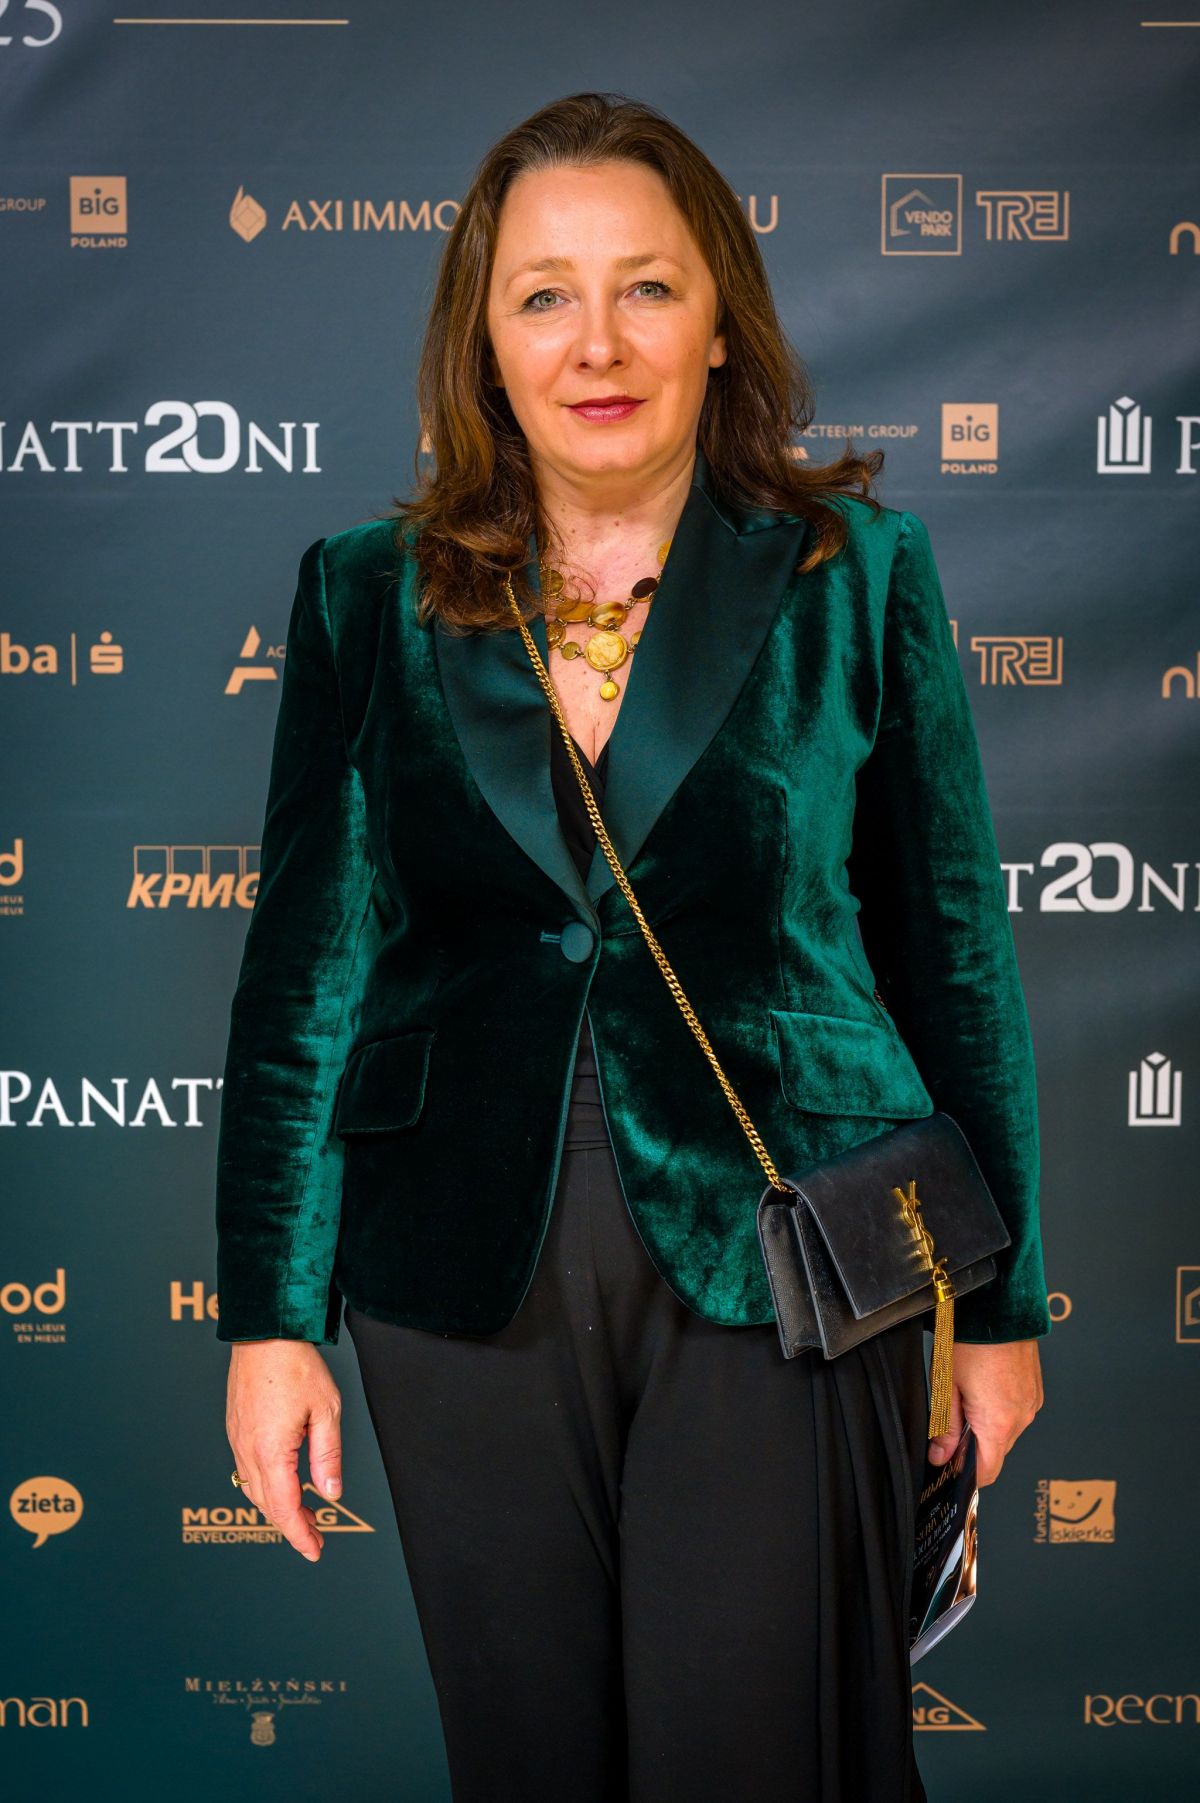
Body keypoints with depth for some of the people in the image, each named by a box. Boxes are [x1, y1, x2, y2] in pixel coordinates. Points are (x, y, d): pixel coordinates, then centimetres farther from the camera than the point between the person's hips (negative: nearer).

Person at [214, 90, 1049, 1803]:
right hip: (469, 1279, 2)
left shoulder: (859, 574, -1)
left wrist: (1001, 1303, 5)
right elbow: (306, 966, 4)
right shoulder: (371, 596, 3)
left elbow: (956, 950, 3)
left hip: (781, 1272, -1)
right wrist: (272, 1315, 0)